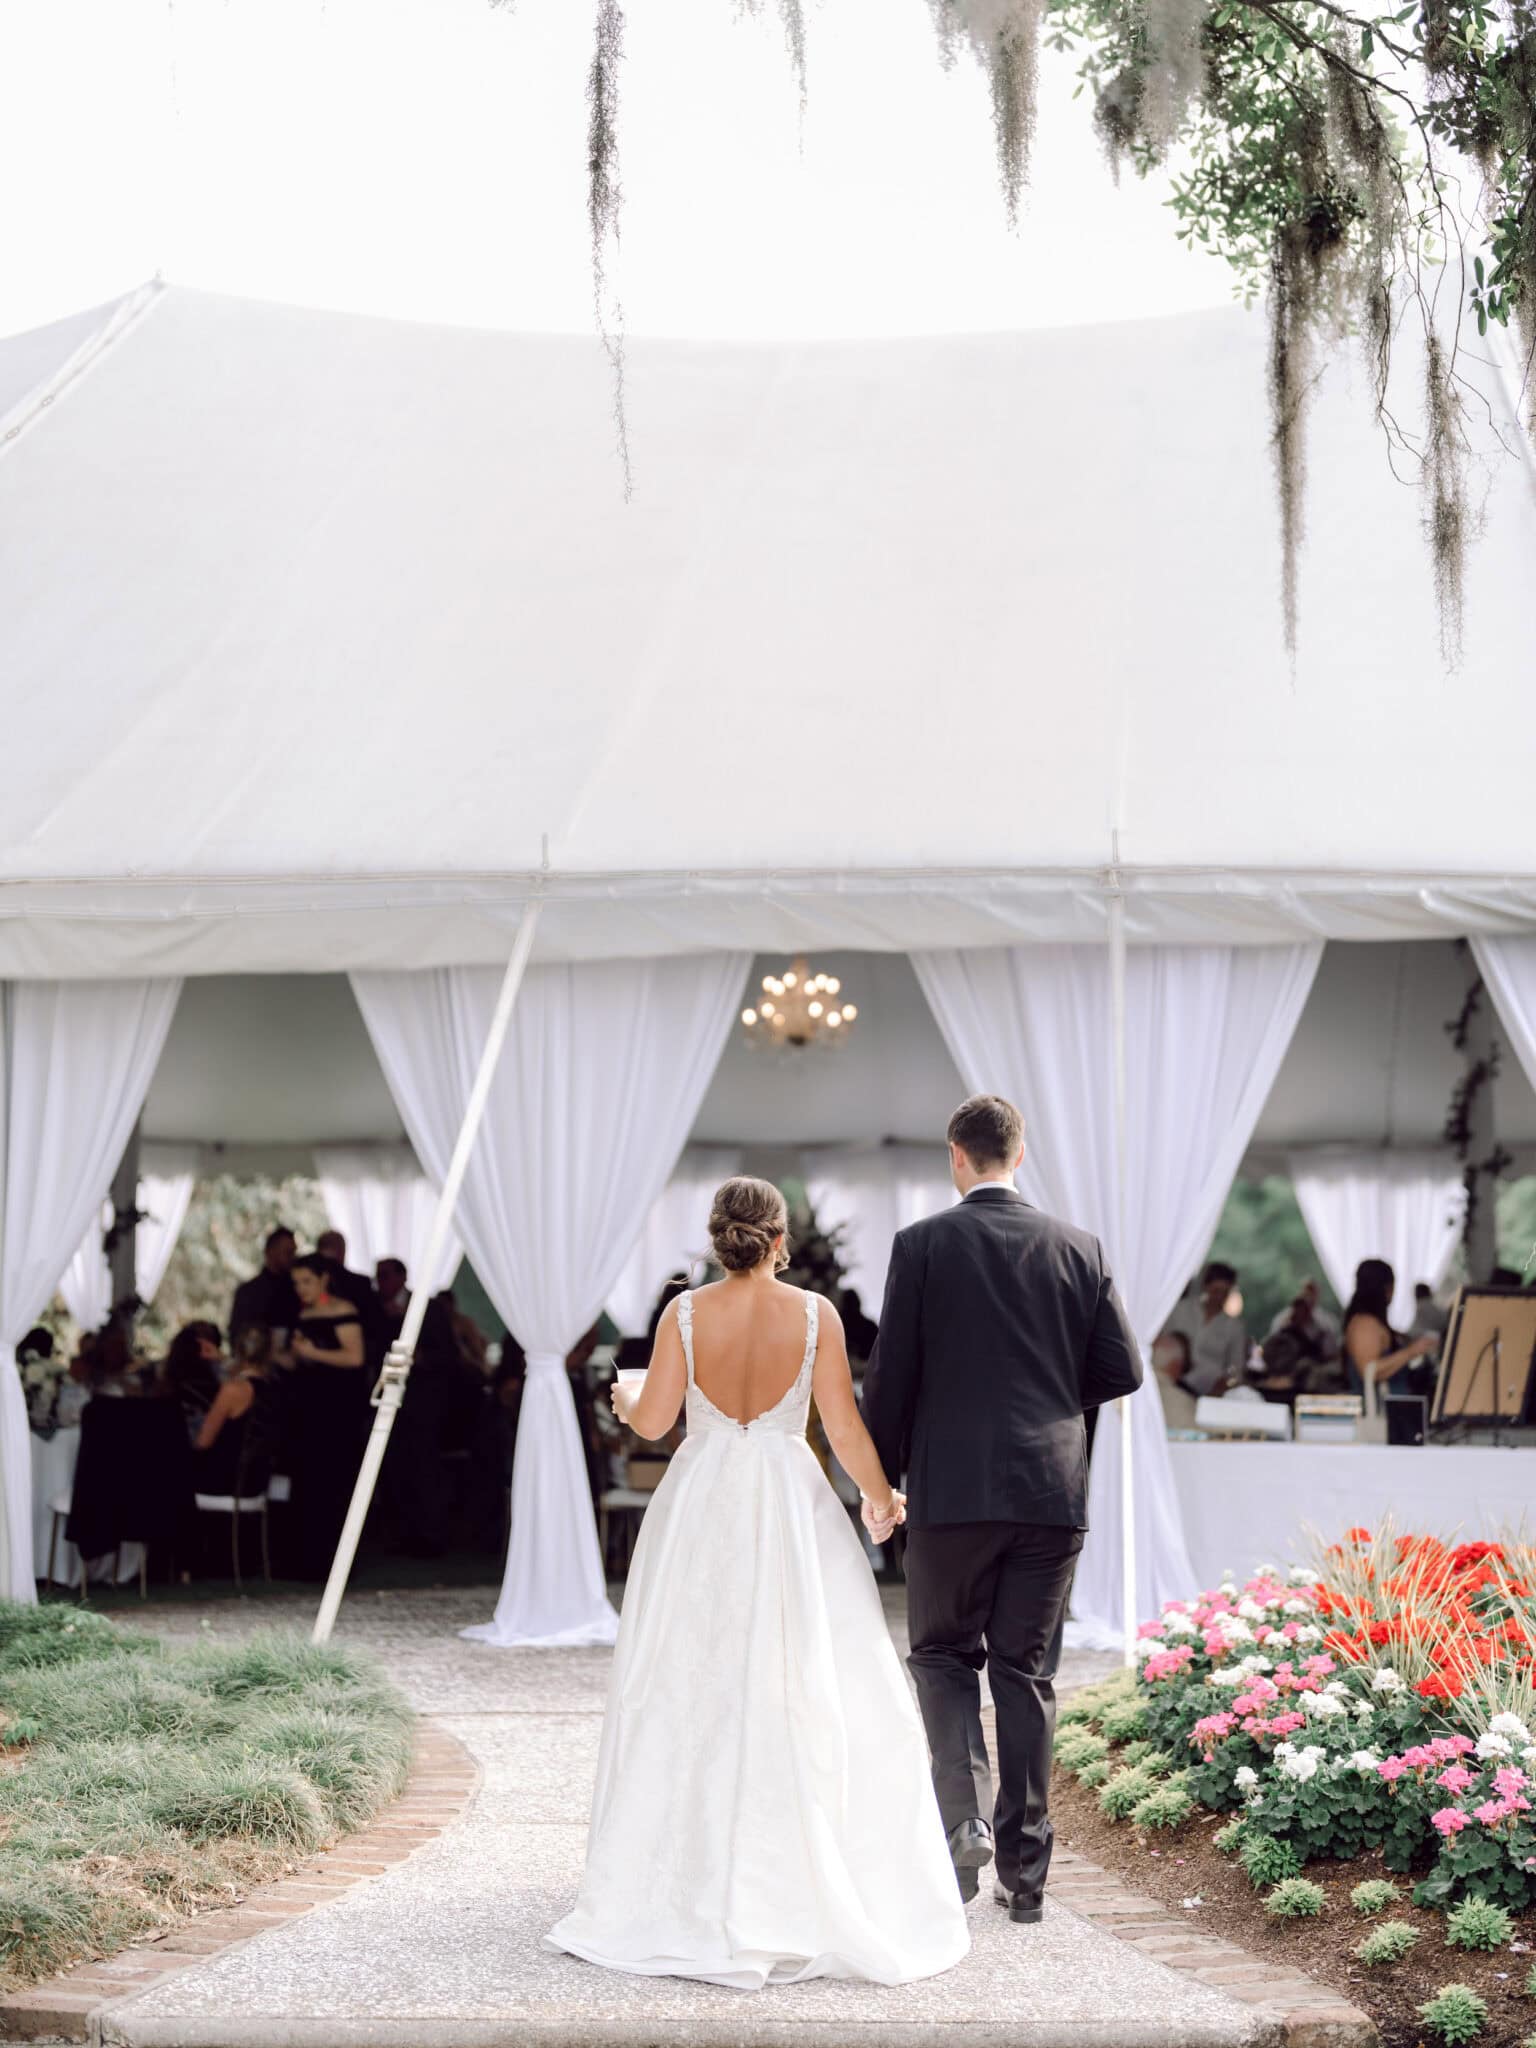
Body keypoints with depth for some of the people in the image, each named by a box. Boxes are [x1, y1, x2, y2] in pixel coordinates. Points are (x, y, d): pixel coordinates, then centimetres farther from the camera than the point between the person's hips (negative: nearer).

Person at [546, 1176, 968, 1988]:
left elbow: (653, 1420, -4)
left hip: (700, 1512, 1)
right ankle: (820, 1896, 6)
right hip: (791, 1513, -1)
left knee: (691, 1698, 8)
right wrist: (883, 1497, 11)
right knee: (808, 1697, 5)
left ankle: (681, 1895, 10)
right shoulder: (814, 1314, -5)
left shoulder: (686, 1312, -4)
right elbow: (845, 1428, -5)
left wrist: (624, 1401, 19)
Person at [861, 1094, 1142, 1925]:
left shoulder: (922, 1245, -4)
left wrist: (877, 1477, 7)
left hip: (951, 1487, -2)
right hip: (1051, 1489, 2)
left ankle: (965, 1811, -9)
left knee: (943, 1654, 13)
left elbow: (890, 1374, -4)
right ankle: (1024, 1869, 10)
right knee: (1026, 1672, 9)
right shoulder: (1077, 1249, 3)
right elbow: (1122, 1370, 4)